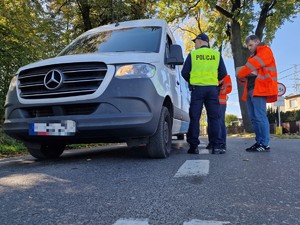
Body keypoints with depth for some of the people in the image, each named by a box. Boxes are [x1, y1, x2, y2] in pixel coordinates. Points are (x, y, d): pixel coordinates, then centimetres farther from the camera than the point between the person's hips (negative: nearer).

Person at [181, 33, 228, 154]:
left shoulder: (192, 54, 3)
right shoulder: (216, 54, 9)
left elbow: (184, 72, 1)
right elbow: (223, 73, 7)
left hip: (197, 88, -1)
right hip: (213, 88, 2)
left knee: (194, 118, 1)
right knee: (214, 118, 4)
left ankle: (194, 146, 0)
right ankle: (216, 146, 0)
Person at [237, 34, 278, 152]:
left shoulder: (265, 51, 4)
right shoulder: (253, 56, 29)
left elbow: (252, 65, -10)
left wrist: (240, 74, 1)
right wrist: (244, 78, 2)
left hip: (259, 89, -9)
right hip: (251, 89, 9)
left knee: (260, 117, -13)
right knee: (254, 118, 4)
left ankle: (265, 144, -12)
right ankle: (259, 142, 7)